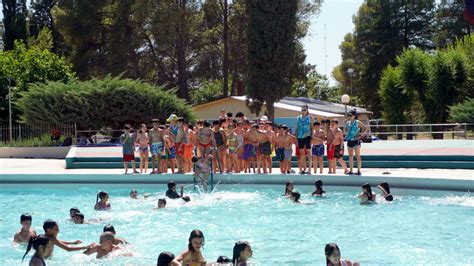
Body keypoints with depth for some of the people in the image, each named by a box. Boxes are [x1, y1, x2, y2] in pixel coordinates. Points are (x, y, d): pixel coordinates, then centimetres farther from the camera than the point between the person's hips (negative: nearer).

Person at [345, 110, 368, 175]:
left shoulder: (358, 122, -5)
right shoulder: (348, 123, 12)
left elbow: (365, 128, -6)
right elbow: (345, 130, 25)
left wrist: (361, 135, -12)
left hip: (356, 140, -6)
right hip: (349, 140, 6)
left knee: (358, 156, -6)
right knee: (350, 156, 9)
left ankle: (359, 171, -6)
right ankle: (350, 170, 13)